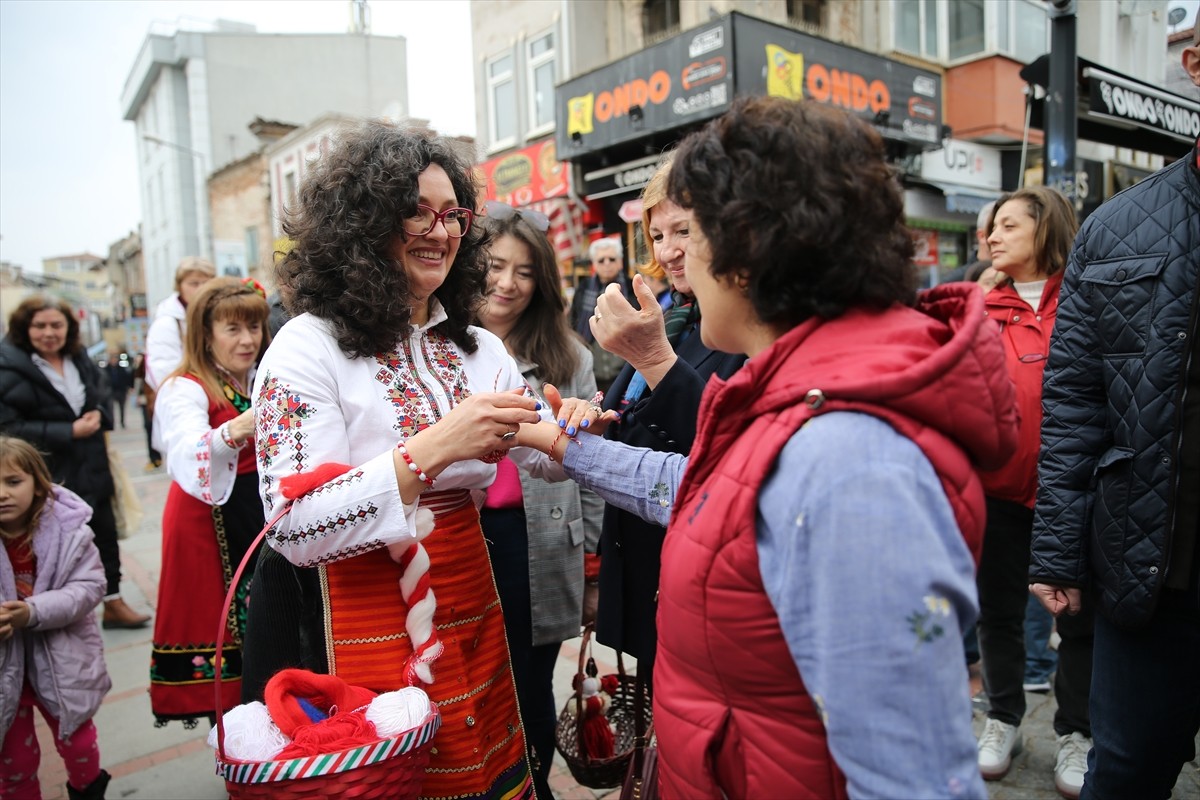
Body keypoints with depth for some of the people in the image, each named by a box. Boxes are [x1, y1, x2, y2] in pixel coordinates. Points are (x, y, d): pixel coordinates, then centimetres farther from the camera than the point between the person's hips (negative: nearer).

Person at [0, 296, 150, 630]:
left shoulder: (80, 360, 8)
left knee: (105, 536, 14)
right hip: (50, 476, -6)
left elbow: (102, 399, 17)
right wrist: (68, 432, -22)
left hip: (91, 470, 7)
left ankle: (113, 604, 29)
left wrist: (98, 415, -6)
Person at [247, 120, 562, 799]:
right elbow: (296, 528, -20)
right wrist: (432, 449, -28)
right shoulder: (310, 347, -12)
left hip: (471, 613, 6)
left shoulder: (478, 348, 5)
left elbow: (543, 457, 11)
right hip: (358, 629, -5)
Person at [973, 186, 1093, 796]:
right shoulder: (985, 308, 2)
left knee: (1078, 614, 12)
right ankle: (1003, 719, 35)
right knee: (998, 610, 14)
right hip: (1000, 483, 2)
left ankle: (1075, 733, 32)